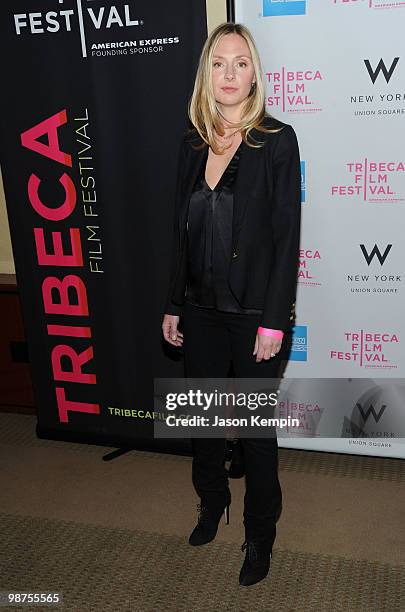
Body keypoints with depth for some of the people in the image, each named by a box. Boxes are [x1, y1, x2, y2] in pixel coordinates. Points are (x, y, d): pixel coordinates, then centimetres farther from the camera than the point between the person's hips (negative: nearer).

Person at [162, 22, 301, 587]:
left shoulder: (277, 141, -8)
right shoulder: (193, 144, 6)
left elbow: (286, 236, -11)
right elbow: (182, 231, 9)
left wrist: (274, 321, -15)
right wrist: (173, 306, 9)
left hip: (255, 314, -4)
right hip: (201, 312, 5)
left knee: (256, 426, 9)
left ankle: (260, 535, 31)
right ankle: (212, 503, 44)